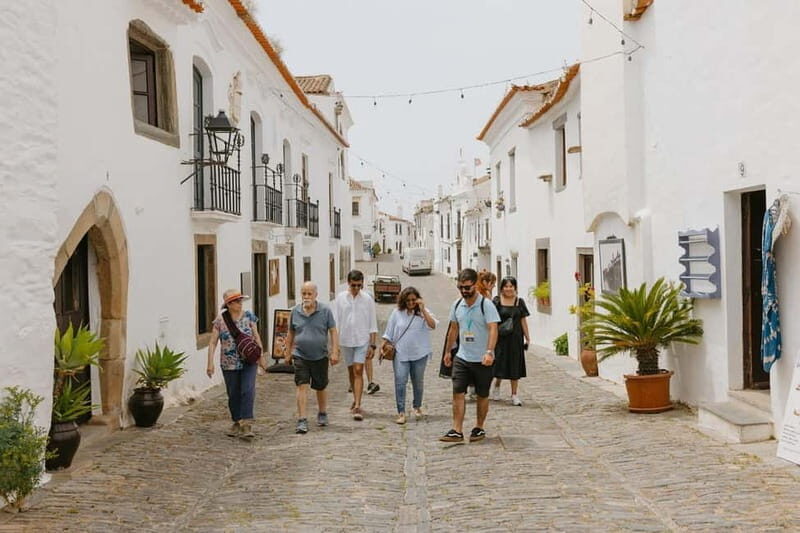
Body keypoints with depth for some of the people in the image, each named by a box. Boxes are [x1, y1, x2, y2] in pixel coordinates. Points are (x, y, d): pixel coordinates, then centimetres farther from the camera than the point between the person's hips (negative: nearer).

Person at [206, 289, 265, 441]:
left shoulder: (248, 316, -1)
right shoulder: (220, 320, -4)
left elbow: (256, 337, 6)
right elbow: (213, 342, -3)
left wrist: (261, 357, 7)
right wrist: (210, 363, -10)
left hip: (249, 361, -1)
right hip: (229, 364, 1)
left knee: (248, 391, -14)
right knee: (233, 394, 10)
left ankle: (246, 424, -13)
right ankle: (237, 422, 27)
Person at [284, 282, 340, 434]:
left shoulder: (325, 311, -5)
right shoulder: (295, 311, 2)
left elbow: (333, 332, -3)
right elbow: (291, 333, 12)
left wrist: (335, 352, -10)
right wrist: (288, 353, 14)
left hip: (320, 357, 0)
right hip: (300, 356, 1)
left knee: (320, 387, 13)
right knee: (302, 386, -9)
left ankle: (322, 414, 35)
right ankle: (302, 420, -8)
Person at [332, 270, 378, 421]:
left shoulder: (367, 299, -3)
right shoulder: (340, 298, -1)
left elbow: (373, 324, 0)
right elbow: (335, 323, 2)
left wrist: (373, 345, -4)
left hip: (362, 340, -2)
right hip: (345, 340, 2)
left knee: (358, 371, -11)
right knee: (351, 371, 14)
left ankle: (357, 406, -13)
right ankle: (356, 399, 32)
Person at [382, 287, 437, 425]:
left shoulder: (423, 312, 0)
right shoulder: (397, 313, 3)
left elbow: (433, 325, -17)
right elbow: (389, 333, 9)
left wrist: (423, 310, -21)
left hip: (419, 354, 0)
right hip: (400, 354, 0)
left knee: (418, 382, 13)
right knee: (400, 382, -9)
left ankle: (417, 407, 34)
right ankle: (401, 412, -7)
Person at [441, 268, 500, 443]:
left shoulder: (486, 305, -12)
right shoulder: (457, 305, 5)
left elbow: (493, 329, -23)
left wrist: (489, 352, -35)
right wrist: (448, 351, 20)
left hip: (482, 360, -4)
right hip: (462, 357, 4)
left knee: (482, 395, 9)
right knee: (457, 393, -6)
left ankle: (479, 428, 24)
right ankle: (457, 431, -5)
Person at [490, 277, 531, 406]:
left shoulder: (520, 302, 6)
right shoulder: (497, 301, -2)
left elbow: (523, 320, 9)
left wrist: (527, 337, 8)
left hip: (516, 338, 2)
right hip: (501, 337, -2)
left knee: (515, 366, 5)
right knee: (500, 363, 1)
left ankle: (514, 395, 12)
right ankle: (496, 386, 30)